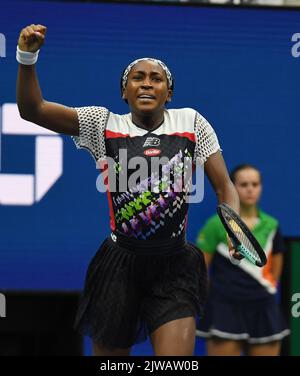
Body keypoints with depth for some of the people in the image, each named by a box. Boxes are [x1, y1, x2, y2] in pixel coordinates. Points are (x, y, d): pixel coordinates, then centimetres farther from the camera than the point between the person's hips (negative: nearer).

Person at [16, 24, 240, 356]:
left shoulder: (191, 123, 5)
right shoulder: (103, 125, 3)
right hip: (120, 265, 0)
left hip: (175, 267, 0)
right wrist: (27, 57, -16)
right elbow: (32, 109, -1)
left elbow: (224, 188, 5)